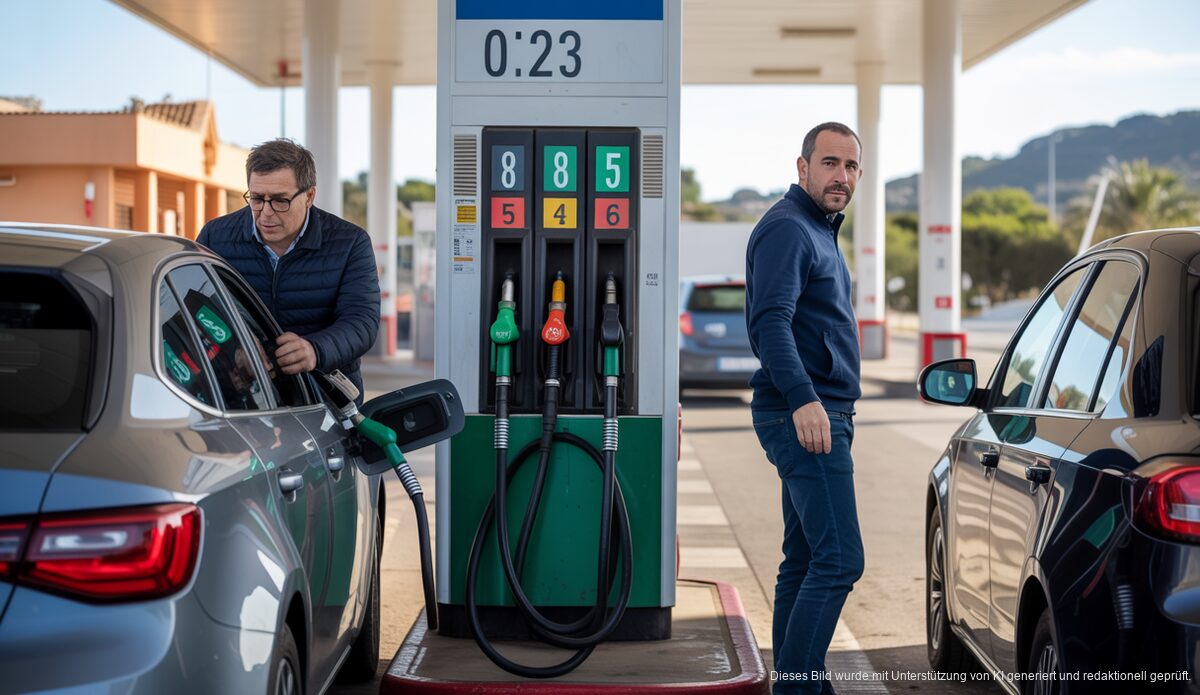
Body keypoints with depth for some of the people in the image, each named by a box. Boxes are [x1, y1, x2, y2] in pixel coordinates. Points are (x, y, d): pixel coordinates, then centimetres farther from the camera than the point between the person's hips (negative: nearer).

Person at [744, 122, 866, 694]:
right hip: (806, 417, -11)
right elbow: (771, 322, -24)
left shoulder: (817, 230, 21)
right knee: (839, 560, -14)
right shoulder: (787, 229, -12)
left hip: (820, 414, 11)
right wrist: (803, 400, -35)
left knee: (804, 561, 12)